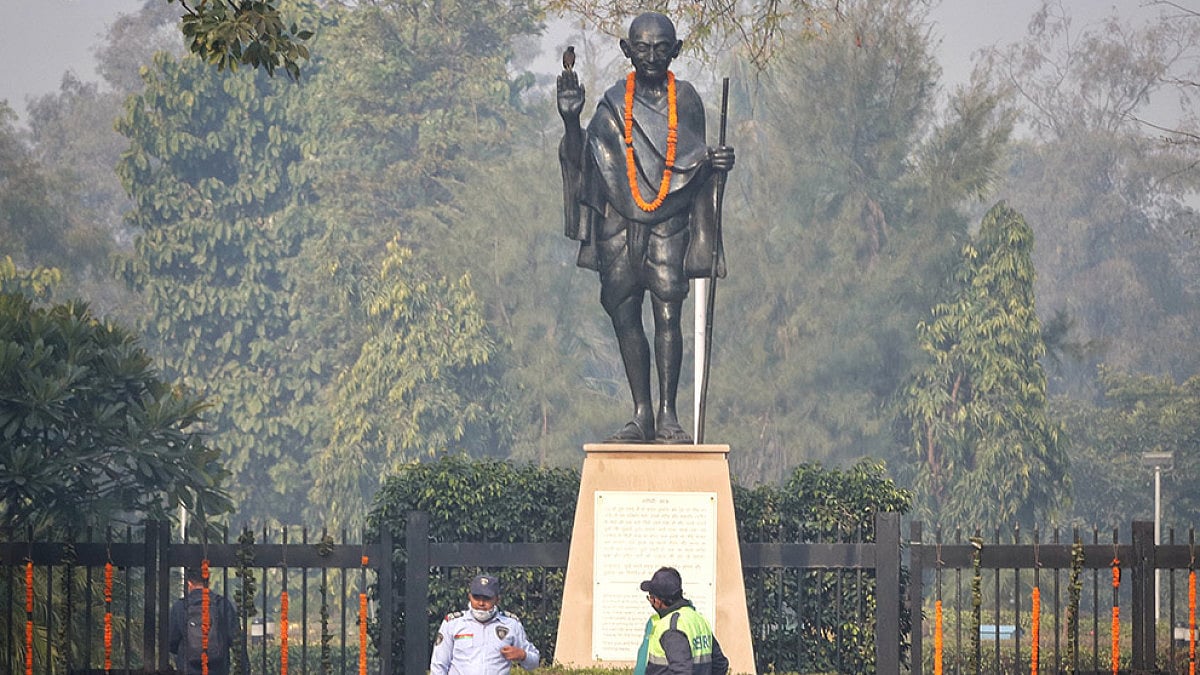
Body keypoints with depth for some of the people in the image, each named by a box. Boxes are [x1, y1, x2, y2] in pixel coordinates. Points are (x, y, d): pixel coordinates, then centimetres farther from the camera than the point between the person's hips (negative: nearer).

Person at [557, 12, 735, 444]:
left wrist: (715, 162, -8)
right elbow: (581, 160, 3)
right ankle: (642, 414, 7)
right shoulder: (614, 103, 6)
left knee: (667, 314, -11)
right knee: (624, 315, 0)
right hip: (619, 220, 1)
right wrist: (571, 120, -12)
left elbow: (693, 162, 13)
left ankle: (667, 414, -9)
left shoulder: (685, 100, 6)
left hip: (669, 221, -1)